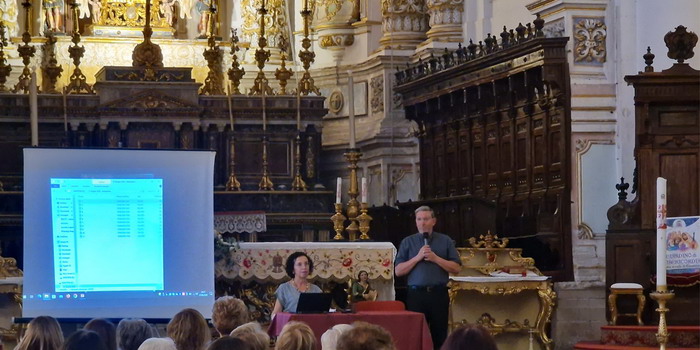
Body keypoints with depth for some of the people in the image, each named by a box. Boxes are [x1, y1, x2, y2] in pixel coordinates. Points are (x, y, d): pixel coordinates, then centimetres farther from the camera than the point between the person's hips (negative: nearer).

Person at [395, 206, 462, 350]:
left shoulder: (445, 241, 7)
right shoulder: (408, 242, 7)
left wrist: (435, 258, -10)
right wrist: (418, 257, -10)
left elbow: (456, 268, 0)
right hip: (416, 294, 0)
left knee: (439, 334, 3)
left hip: (439, 294, 0)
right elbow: (398, 271, 1)